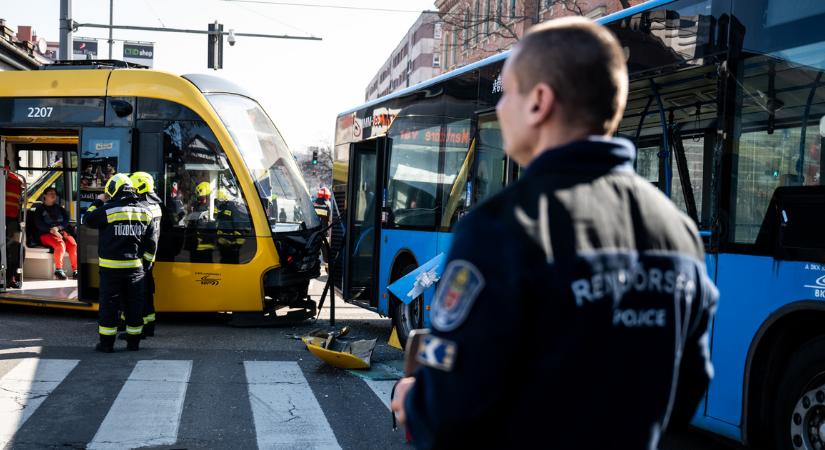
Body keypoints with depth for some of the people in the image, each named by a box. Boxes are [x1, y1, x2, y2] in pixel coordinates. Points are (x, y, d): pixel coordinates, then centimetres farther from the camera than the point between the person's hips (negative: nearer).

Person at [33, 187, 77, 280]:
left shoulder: (59, 208, 24)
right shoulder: (40, 209, 12)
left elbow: (66, 219, 11)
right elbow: (39, 224, -2)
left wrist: (58, 228, -10)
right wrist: (52, 230, -17)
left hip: (61, 232, 4)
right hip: (47, 234, -3)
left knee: (73, 244, -26)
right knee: (60, 244, -35)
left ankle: (75, 270, -30)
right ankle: (58, 270, -33)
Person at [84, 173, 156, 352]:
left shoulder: (108, 210, -13)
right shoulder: (144, 212, 4)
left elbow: (88, 220, 3)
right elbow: (151, 243, 9)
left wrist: (98, 202, 13)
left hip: (111, 267, -4)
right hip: (135, 266, 4)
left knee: (109, 304, 4)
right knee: (134, 304, 10)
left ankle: (107, 343, 8)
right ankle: (133, 342, 16)